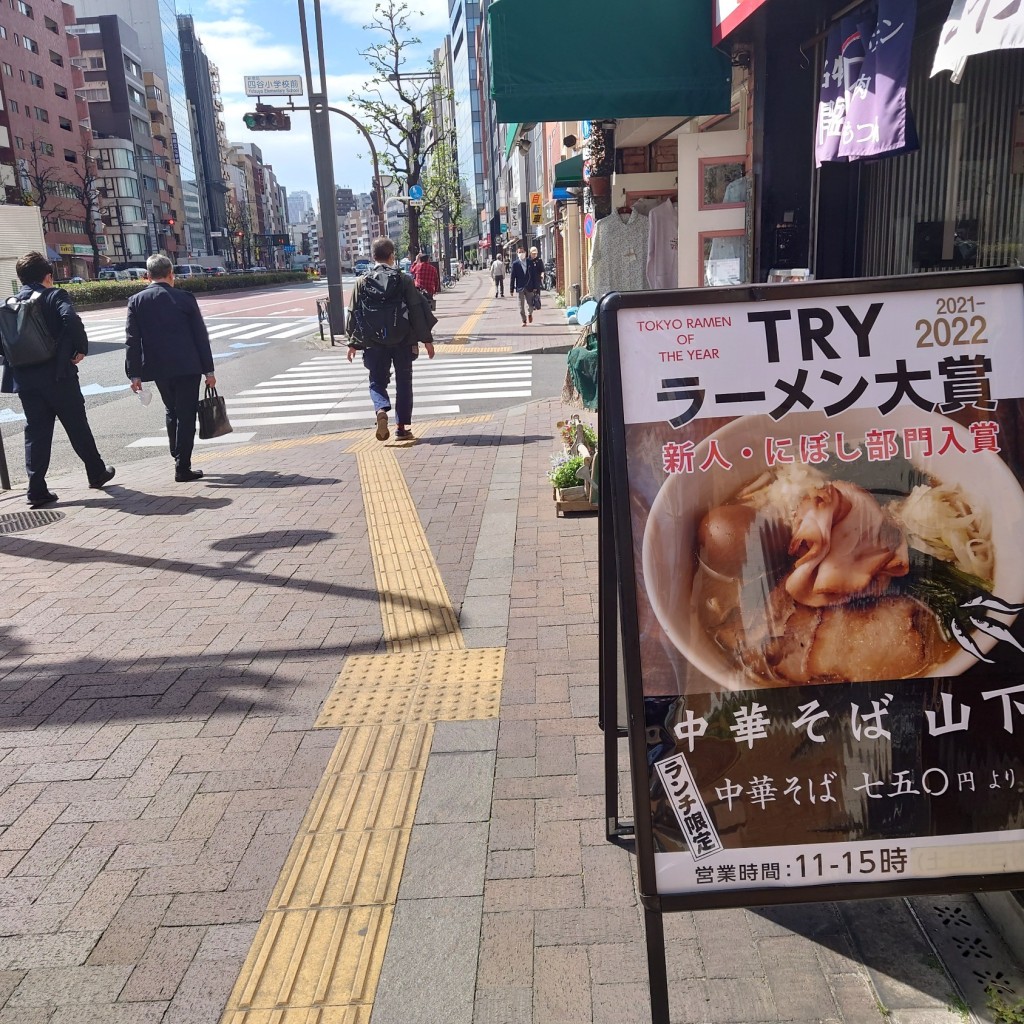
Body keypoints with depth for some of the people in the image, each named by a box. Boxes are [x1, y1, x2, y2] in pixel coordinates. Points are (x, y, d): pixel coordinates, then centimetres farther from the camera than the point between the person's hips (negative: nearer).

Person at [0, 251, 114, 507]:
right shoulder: (55, 295, -5)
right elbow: (71, 320, -22)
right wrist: (81, 349, -10)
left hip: (25, 378, 4)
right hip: (58, 374, -4)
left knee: (35, 431, 7)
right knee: (77, 426, 11)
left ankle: (37, 489, 3)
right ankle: (97, 473, 25)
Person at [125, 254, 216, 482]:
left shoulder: (136, 301, 0)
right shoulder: (185, 298, -4)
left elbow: (133, 340, -1)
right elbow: (200, 336, -3)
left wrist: (134, 373, 3)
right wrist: (208, 370, 2)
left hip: (158, 368, 3)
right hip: (187, 366, -3)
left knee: (171, 411, 22)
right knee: (186, 415, 2)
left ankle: (177, 456, 28)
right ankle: (183, 468, 2)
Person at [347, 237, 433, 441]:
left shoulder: (362, 281, 0)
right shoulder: (404, 279, -4)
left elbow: (354, 313, 2)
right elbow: (418, 310, -4)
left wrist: (353, 343, 11)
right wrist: (427, 339, 2)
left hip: (374, 342, 1)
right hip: (403, 340, 0)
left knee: (377, 381, 11)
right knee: (403, 382, 11)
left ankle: (381, 410, -19)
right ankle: (403, 426, 11)